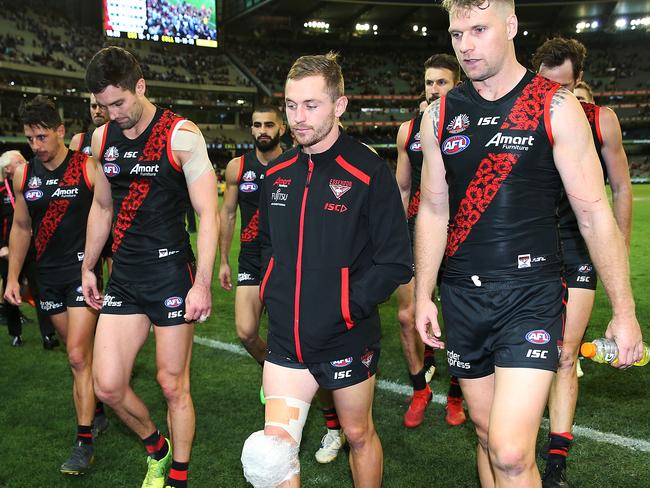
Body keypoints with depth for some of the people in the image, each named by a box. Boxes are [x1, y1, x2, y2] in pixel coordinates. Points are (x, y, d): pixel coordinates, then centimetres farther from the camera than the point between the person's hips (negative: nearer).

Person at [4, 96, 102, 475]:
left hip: (82, 268, -5)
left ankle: (85, 442, -3)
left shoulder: (88, 168, -10)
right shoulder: (23, 174, 5)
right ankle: (95, 407, 32)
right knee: (78, 352, 14)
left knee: (78, 356, -9)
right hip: (48, 273, 5)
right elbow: (21, 228, 14)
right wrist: (13, 277, 10)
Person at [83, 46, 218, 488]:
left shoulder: (181, 135, -11)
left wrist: (202, 284, -18)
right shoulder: (102, 138, 8)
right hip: (124, 276, 6)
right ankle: (157, 448, 31)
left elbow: (207, 212, -13)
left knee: (172, 384, 4)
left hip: (171, 272, -5)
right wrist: (88, 267, 20)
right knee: (108, 386, 3)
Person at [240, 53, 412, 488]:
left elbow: (395, 262, -13)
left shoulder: (369, 172, -13)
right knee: (274, 448, 0)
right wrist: (273, 294, 6)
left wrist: (346, 309, -18)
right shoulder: (277, 173, 5)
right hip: (287, 338, 4)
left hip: (347, 339, -4)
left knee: (359, 435, 17)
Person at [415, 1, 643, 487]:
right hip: (463, 297, 4)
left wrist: (624, 312, -4)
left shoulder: (555, 107, -5)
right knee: (487, 435, 15)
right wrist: (423, 296, 6)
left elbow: (595, 214, -4)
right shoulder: (439, 115, 6)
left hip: (531, 296, -4)